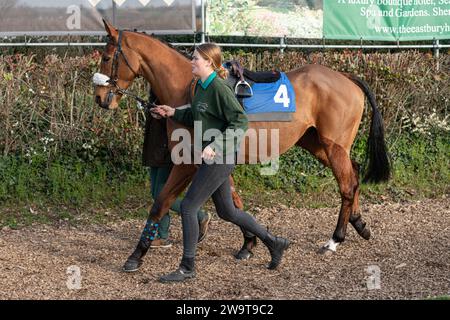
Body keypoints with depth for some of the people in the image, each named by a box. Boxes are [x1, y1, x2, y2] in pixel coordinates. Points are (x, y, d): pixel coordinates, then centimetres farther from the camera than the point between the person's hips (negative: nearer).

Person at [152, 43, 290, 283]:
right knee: (226, 212, 17)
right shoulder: (200, 87, 11)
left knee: (188, 207, -7)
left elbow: (240, 122, -20)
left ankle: (187, 268, 2)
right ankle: (274, 243, 30)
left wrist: (215, 146, -26)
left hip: (220, 158, -10)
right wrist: (174, 113, 9)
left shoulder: (219, 89, -17)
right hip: (210, 156, 10)